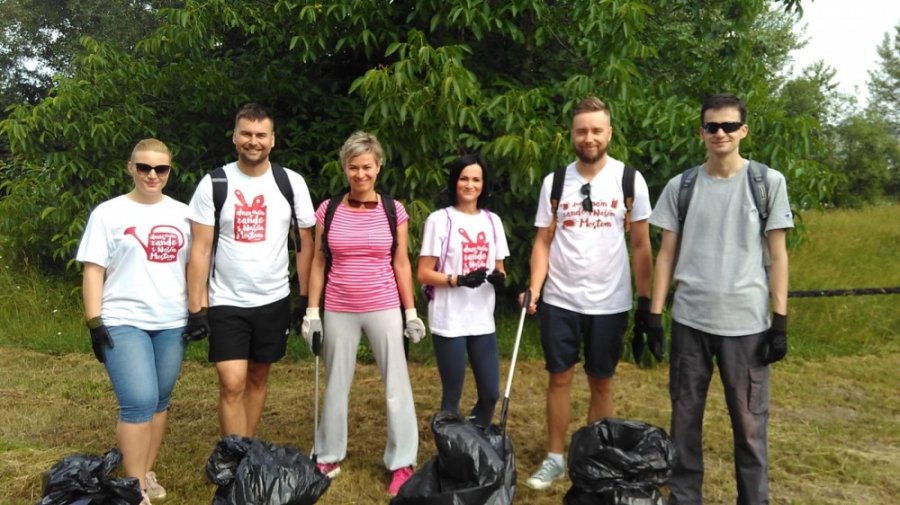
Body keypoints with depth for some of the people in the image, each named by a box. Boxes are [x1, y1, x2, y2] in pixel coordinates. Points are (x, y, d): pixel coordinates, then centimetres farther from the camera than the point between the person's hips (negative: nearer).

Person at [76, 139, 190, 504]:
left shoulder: (182, 214, 9)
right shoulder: (108, 213, 0)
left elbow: (193, 265, 13)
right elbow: (93, 270, -3)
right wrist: (94, 322, -9)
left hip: (171, 322, 4)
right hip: (124, 322, -4)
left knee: (159, 401, 10)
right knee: (139, 403, -12)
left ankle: (147, 473, 25)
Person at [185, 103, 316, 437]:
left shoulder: (292, 183, -2)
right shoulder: (213, 184, -6)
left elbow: (305, 243, 4)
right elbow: (201, 249, -6)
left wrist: (305, 298, 1)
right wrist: (197, 308, -10)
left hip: (274, 301, 2)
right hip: (226, 303, -2)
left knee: (258, 378, 13)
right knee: (232, 385, -8)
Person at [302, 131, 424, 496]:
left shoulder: (393, 211, -2)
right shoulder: (328, 210, 0)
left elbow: (401, 264, 2)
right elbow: (318, 263, 4)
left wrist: (411, 312, 1)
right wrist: (312, 311, 0)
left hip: (384, 309, -1)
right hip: (339, 311, 1)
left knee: (396, 385, 3)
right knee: (336, 385, 13)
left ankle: (402, 464, 15)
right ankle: (328, 458, 29)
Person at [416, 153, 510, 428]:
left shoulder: (492, 220, 9)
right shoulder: (439, 220, -5)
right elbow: (424, 274, -7)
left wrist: (499, 277, -7)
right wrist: (459, 280, -21)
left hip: (482, 320, 5)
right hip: (449, 322, -5)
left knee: (491, 393, 9)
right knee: (452, 396, 5)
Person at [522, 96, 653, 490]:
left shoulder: (630, 180, -2)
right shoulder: (555, 182, 1)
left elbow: (641, 245, 0)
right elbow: (543, 242, 3)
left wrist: (645, 298, -3)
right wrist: (534, 289, -10)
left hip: (610, 303, -1)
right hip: (560, 301, 1)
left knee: (601, 383, 10)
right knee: (559, 379, 8)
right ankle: (555, 458, 22)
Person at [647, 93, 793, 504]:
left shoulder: (769, 182, 1)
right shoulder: (680, 186, 5)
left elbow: (777, 254, 2)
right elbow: (667, 253, 7)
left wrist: (780, 320, -3)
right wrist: (655, 313, 2)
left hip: (746, 321, -2)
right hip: (690, 319, 2)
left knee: (748, 421, 6)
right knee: (685, 416, 9)